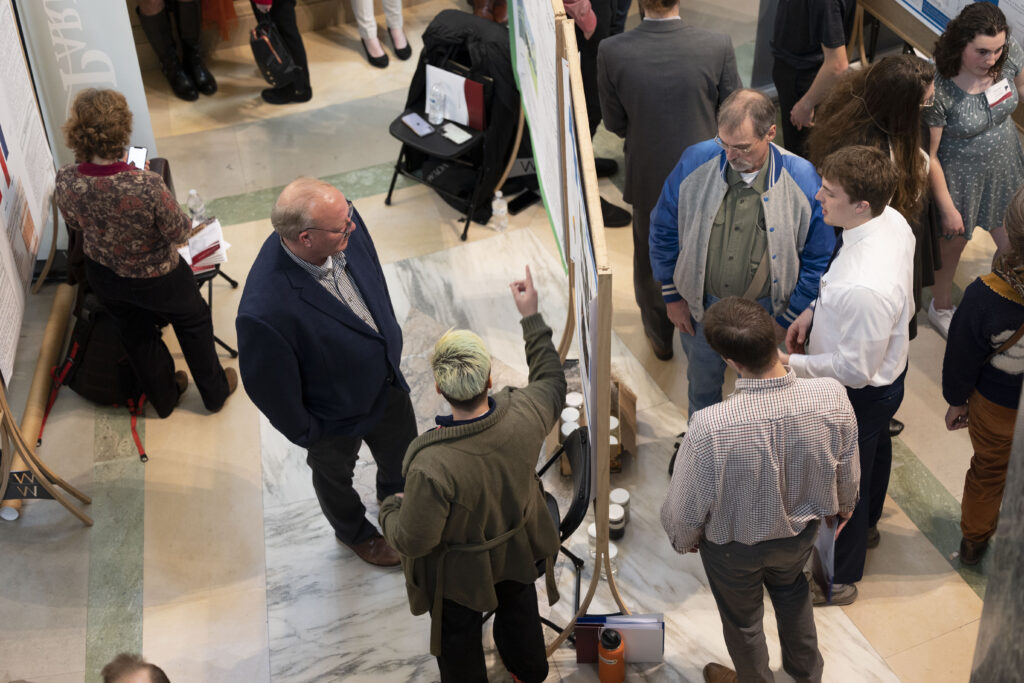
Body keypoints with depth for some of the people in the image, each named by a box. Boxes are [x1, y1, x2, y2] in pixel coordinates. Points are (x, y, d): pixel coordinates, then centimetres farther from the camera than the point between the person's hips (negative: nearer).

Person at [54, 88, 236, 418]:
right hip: (154, 278, -4)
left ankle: (163, 397, 54)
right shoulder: (146, 186, -39)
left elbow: (74, 224, -3)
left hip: (103, 276, 4)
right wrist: (187, 221, -4)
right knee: (193, 323, 27)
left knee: (136, 335, 30)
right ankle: (215, 391, 48)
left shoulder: (65, 182, -25)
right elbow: (178, 233, -22)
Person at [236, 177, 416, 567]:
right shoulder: (266, 311, -46)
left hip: (386, 380, 5)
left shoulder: (345, 227, -27)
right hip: (336, 417, -5)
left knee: (402, 457, 33)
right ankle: (353, 531, 63)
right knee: (335, 476, 30)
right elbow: (267, 385, -26)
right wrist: (303, 431, -10)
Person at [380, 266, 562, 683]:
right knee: (517, 610, 34)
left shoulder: (432, 467, -44)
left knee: (458, 638, 27)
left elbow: (411, 541, -28)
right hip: (517, 550, 5)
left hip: (458, 571, -4)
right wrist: (531, 318, 0)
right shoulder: (523, 416, -32)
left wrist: (389, 510, -7)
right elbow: (552, 382, -7)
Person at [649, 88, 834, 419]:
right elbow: (663, 230, -3)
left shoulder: (804, 181, -22)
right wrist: (672, 297, 0)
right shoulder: (696, 162, -18)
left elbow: (819, 259, -10)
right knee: (702, 383, 25)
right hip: (700, 307, 2)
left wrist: (787, 319, -7)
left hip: (764, 311, -2)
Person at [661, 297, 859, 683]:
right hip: (800, 531, 4)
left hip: (733, 545, -3)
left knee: (742, 620, 28)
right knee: (792, 591, 36)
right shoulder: (832, 397, -30)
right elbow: (847, 469, -9)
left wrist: (683, 538, 1)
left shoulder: (710, 427, -41)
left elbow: (687, 503, -22)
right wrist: (842, 506, 14)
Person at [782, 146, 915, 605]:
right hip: (888, 374, 9)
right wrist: (816, 310, 0)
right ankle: (866, 524, 65)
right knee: (874, 451, 34)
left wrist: (788, 364, -24)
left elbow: (854, 370, -32)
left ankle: (838, 579, 44)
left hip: (860, 395, -9)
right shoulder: (891, 220, -16)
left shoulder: (864, 288, -45)